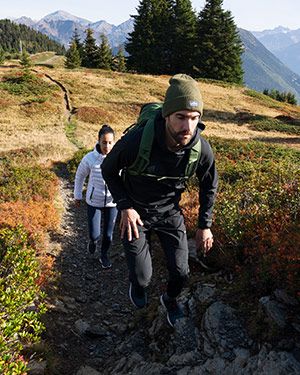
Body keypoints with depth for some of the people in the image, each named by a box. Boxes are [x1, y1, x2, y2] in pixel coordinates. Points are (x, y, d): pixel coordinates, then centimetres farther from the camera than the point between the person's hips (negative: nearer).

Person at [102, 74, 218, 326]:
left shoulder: (202, 149, -23)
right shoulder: (136, 141, -33)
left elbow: (209, 185, 0)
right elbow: (109, 170, -11)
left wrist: (205, 225, 2)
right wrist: (125, 206, -19)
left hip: (170, 211, 3)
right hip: (136, 212, -2)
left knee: (181, 272, 5)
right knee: (142, 276, -1)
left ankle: (170, 299, 42)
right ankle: (137, 286, 40)